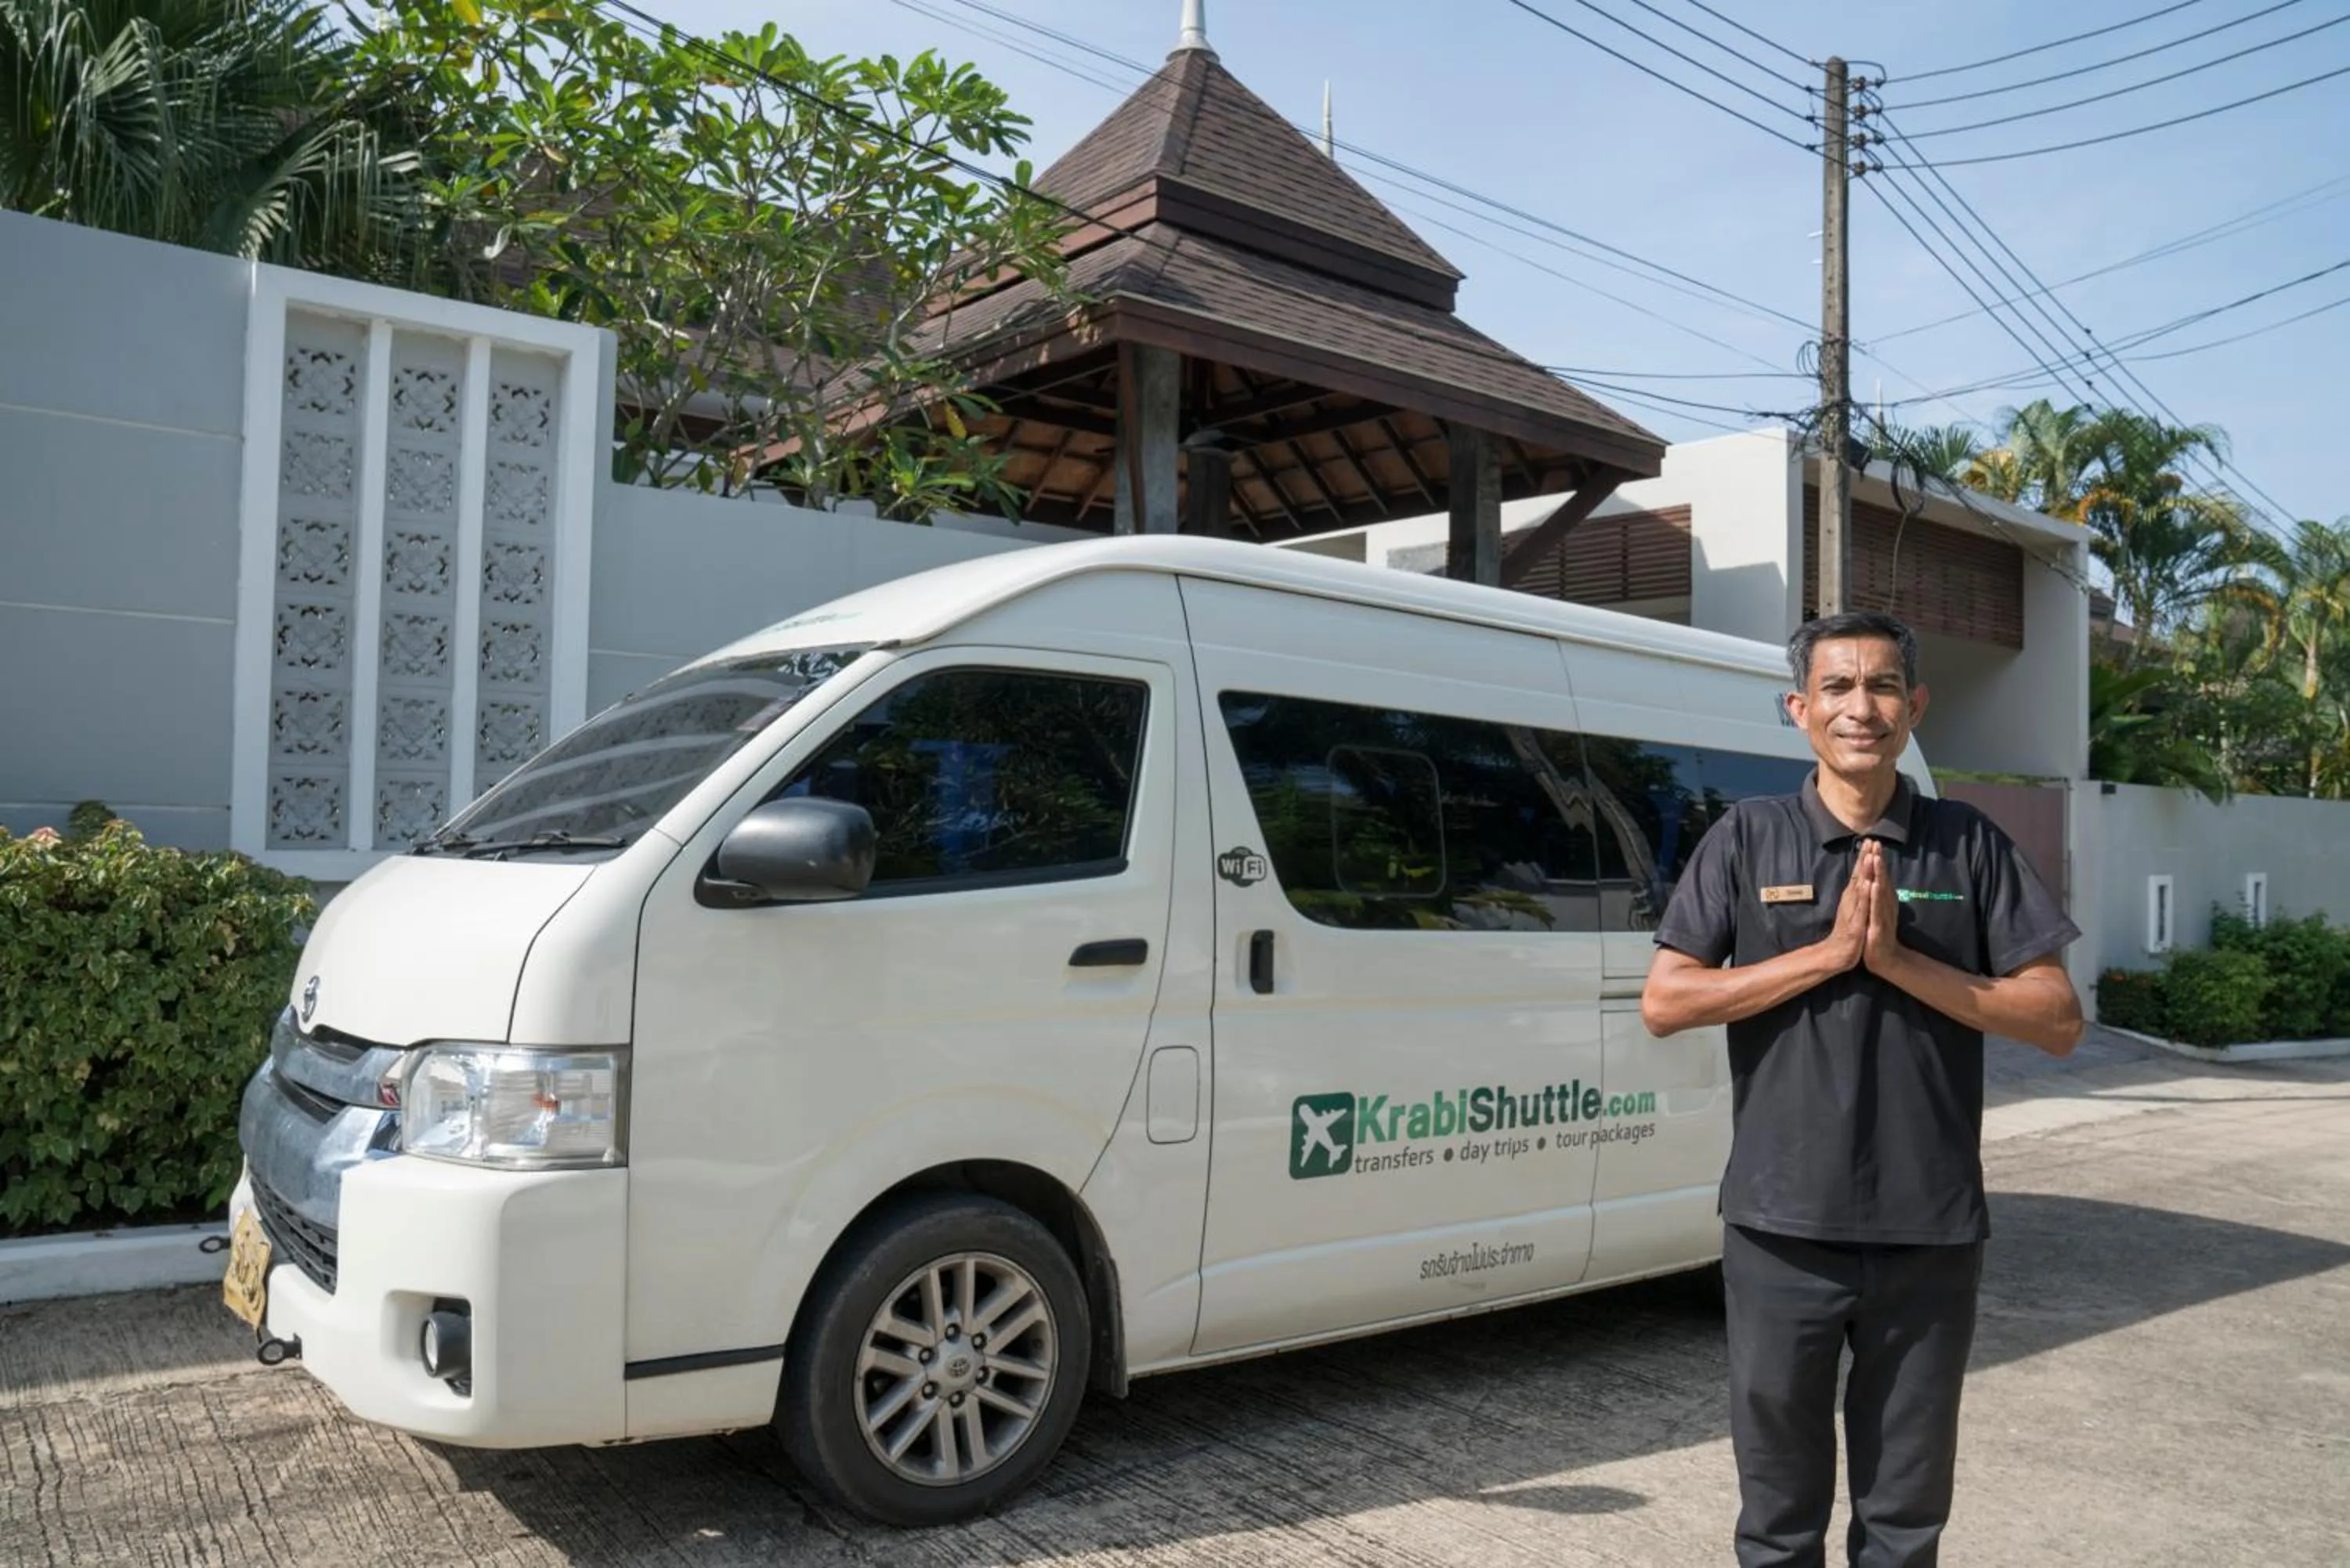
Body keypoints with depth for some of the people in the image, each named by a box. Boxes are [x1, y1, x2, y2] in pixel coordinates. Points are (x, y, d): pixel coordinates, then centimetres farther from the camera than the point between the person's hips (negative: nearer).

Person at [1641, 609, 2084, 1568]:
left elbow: (2058, 1021, -1)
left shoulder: (1970, 844, 3)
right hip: (1783, 1230, -1)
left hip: (1931, 1233, 1)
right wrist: (1830, 952, -13)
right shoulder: (1748, 838, 0)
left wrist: (1897, 959, -13)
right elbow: (1663, 1003, -6)